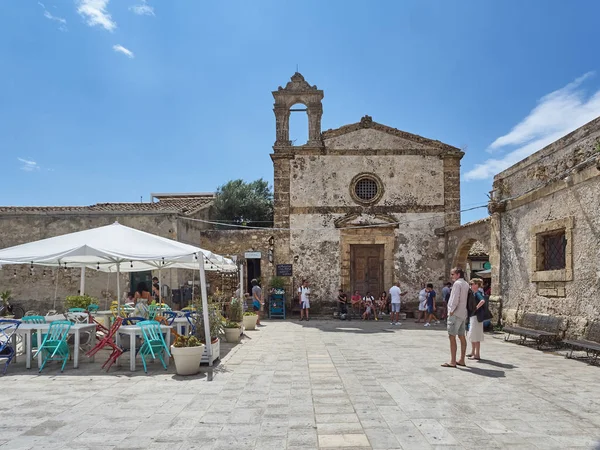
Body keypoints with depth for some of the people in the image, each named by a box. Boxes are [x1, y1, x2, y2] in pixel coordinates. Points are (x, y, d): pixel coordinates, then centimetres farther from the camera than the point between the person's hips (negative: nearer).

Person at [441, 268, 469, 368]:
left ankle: (453, 362, -8)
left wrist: (451, 311, -12)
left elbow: (455, 299, -19)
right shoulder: (466, 284, 14)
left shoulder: (457, 283, -12)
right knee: (462, 337, 11)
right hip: (463, 314, 9)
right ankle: (462, 360, 17)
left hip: (456, 314, -9)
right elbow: (466, 298, 13)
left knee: (452, 337, -7)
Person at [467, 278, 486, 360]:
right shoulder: (473, 293, 13)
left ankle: (477, 355, 2)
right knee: (471, 335, 17)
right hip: (472, 316, 10)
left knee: (475, 336, -4)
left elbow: (483, 301, -35)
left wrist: (476, 308, -26)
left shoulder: (478, 293, -15)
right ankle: (473, 352, 28)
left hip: (476, 317, -10)